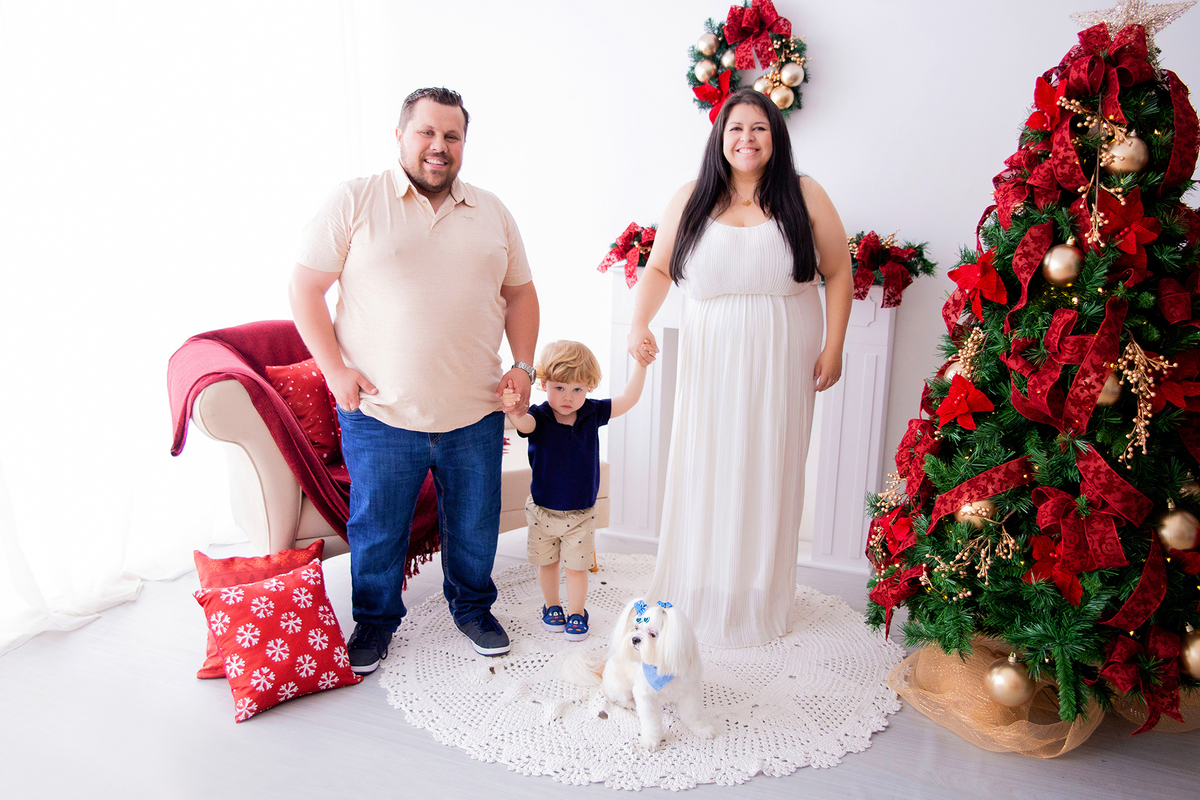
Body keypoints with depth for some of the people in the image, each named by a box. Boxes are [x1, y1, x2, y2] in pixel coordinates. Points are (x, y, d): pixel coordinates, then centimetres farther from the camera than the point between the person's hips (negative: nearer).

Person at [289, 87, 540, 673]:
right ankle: (375, 621, 35)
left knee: (475, 528, 15)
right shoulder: (354, 201, -2)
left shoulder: (492, 212, 10)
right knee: (375, 531, 11)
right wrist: (335, 369, -10)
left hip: (475, 413, 3)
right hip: (379, 412, -2)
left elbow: (520, 293, 15)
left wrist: (523, 366, 3)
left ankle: (473, 608, 39)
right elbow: (306, 287, -2)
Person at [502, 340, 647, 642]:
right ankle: (552, 605, 40)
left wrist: (640, 362, -19)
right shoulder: (538, 418, -17)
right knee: (547, 563, 17)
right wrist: (513, 412, -63)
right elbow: (524, 424, -40)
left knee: (577, 566, 7)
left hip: (581, 514, 1)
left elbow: (628, 399, -10)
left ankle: (577, 612, 28)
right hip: (543, 511, 0)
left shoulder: (592, 413, -8)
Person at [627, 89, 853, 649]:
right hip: (710, 361, 1)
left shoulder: (805, 197, 1)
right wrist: (639, 324, -8)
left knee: (769, 472, 6)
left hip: (782, 364, 0)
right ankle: (695, 594, 24)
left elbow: (838, 273, 4)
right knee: (705, 471, 5)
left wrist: (833, 347, -2)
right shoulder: (691, 200, 3)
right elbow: (658, 268, 9)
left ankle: (759, 598, 24)